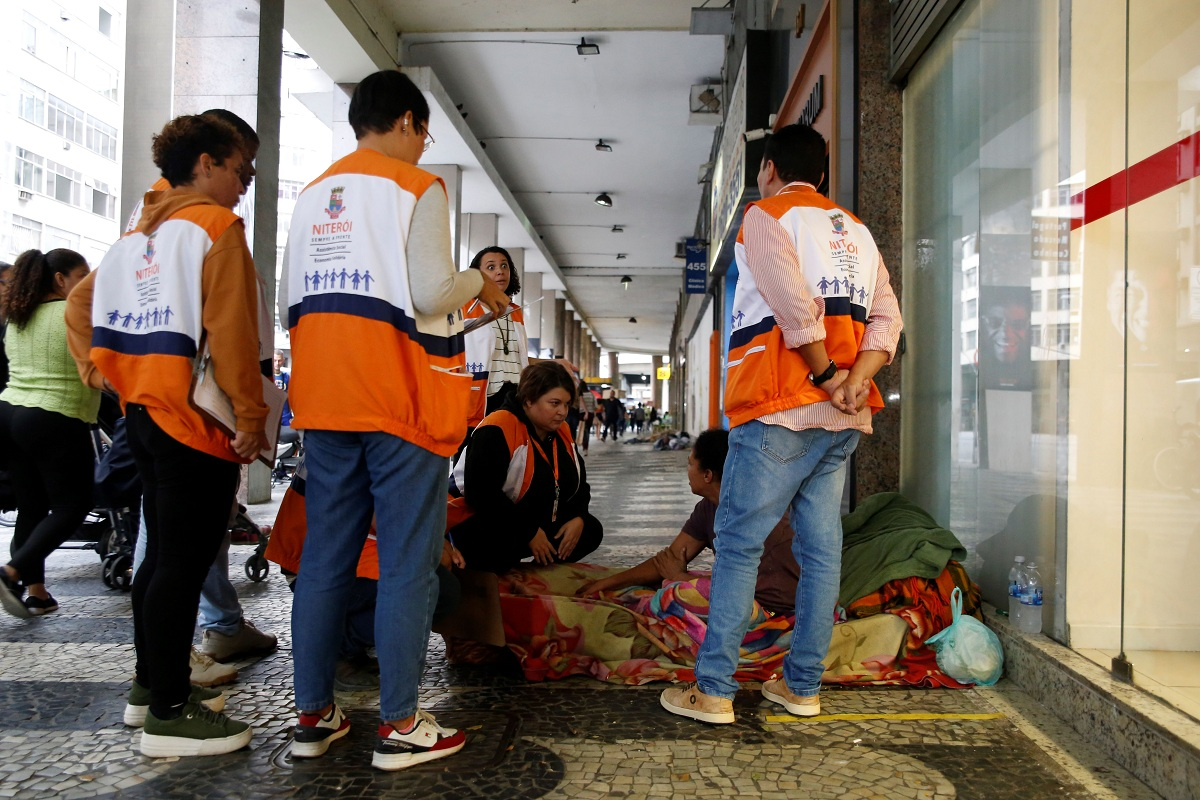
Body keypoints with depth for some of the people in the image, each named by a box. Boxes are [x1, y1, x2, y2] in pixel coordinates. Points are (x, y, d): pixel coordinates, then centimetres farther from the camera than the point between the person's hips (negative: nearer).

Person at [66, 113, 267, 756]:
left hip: (146, 413, 9)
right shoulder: (216, 225, -8)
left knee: (162, 552, 17)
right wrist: (251, 415, -15)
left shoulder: (139, 233, 16)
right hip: (199, 418, -9)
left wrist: (103, 372, 14)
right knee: (185, 560, -5)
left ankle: (151, 684, 28)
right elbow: (230, 330, -17)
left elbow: (80, 303, 18)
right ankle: (169, 714, 2)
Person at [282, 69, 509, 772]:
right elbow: (430, 295, -15)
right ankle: (400, 726, 5)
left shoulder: (313, 195, 15)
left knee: (326, 555, 11)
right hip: (399, 397, -6)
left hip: (325, 397, 7)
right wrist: (478, 283, 4)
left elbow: (292, 305, 13)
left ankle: (313, 715, 18)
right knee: (408, 562, 0)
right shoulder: (418, 188, -4)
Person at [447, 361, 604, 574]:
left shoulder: (562, 432, 4)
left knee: (591, 530, -4)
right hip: (480, 523, -8)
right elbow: (481, 494, -29)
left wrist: (578, 518, -8)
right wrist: (530, 532, -25)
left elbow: (578, 482, 14)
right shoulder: (497, 431, -23)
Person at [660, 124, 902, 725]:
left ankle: (712, 690, 1)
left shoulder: (765, 215, 1)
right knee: (821, 548, 8)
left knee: (738, 544, -2)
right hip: (841, 420, 7)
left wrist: (827, 375, -8)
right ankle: (802, 685, 16)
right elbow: (886, 318, 9)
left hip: (781, 409, -7)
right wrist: (854, 380, -4)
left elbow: (794, 304, -16)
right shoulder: (856, 230, 21)